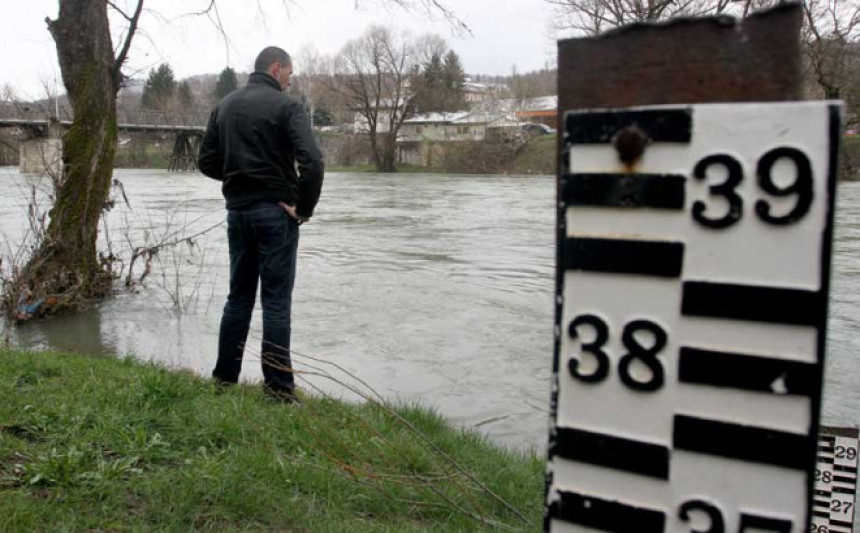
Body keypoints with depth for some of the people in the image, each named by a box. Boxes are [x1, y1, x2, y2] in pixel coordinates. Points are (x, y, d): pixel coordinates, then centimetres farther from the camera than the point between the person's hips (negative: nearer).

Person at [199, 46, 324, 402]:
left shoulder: (225, 105, 11)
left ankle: (224, 376, 20)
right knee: (276, 300, -2)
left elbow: (207, 161, 11)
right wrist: (305, 206, -11)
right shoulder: (286, 106, -8)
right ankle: (278, 387, 2)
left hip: (237, 210, 6)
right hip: (276, 211, -6)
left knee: (239, 296, 15)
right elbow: (311, 160, -21)